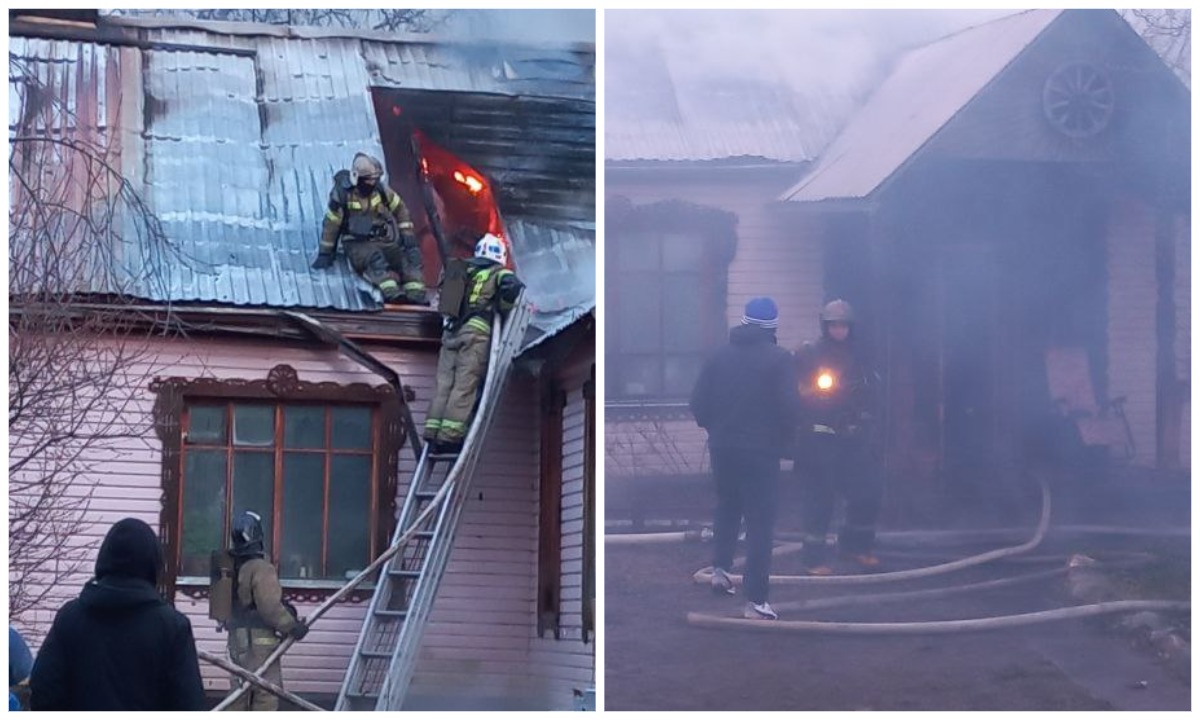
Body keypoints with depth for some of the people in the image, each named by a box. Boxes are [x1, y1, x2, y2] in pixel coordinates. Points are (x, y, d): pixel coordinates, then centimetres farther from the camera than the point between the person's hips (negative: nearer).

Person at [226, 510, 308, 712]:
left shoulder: (234, 568, 13)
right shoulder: (261, 569, -14)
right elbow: (270, 607, -20)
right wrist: (293, 627, -9)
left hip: (237, 639, 8)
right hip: (259, 640, -8)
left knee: (240, 693, 12)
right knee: (267, 694, -5)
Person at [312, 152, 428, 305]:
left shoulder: (380, 189, 2)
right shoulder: (343, 194, -10)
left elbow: (400, 208, 14)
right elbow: (331, 223, -5)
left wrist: (407, 234, 6)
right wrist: (325, 253, -1)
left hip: (384, 241, 5)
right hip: (358, 245, -5)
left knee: (411, 254, -21)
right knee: (374, 257, -38)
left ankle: (416, 294, -39)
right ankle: (390, 292, -60)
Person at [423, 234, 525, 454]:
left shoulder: (464, 271, 23)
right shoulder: (499, 274, 8)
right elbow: (514, 287, -11)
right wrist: (504, 309, 4)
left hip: (451, 333, 5)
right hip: (477, 331, -5)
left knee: (444, 385, 1)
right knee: (465, 386, -9)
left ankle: (434, 434, -8)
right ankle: (450, 435, -18)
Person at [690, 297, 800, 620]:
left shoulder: (720, 357, 4)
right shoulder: (779, 359, -9)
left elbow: (699, 403, 2)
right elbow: (789, 407, -14)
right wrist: (783, 439, 3)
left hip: (723, 447, 4)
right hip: (761, 450, -4)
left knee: (727, 507, 28)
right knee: (760, 522, -1)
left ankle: (721, 567, 18)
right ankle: (755, 600, -5)